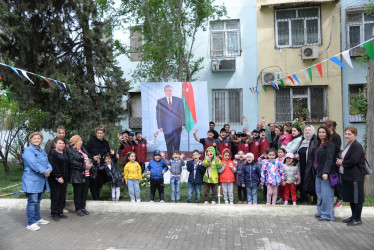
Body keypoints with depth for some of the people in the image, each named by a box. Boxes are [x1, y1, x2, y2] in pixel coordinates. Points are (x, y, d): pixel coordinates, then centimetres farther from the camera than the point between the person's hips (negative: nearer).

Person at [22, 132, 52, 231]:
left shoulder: (42, 151, 17)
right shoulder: (28, 151, -10)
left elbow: (47, 163, 13)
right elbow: (33, 163, -22)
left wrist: (49, 170, -9)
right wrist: (44, 171, -19)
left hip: (41, 181, 8)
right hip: (31, 181, -8)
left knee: (38, 200, 17)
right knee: (32, 201, -7)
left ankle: (37, 218, 29)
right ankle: (30, 223, -1)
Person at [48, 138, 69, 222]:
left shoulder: (65, 153, 16)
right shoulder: (52, 153, -8)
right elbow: (53, 166, -16)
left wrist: (66, 176, 11)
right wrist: (58, 176, -21)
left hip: (64, 178, 7)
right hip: (55, 179, -7)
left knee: (63, 196, 9)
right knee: (55, 196, -1)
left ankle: (60, 212, 20)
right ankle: (54, 214, 9)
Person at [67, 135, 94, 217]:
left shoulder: (83, 149, 16)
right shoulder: (70, 151, -9)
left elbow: (90, 157, 18)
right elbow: (72, 162, -19)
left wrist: (91, 163, -4)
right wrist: (84, 166, -20)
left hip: (86, 175, 7)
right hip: (77, 176, -7)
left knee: (85, 191, 12)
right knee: (78, 192, 2)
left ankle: (83, 207, 25)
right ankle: (78, 209, 15)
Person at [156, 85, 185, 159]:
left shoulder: (179, 100, 7)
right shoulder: (160, 101, 5)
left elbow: (182, 112, 7)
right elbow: (158, 115, 4)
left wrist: (183, 124, 1)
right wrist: (160, 126, -3)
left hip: (177, 125, 1)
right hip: (167, 127, 0)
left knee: (177, 143, 3)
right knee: (169, 144, 4)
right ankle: (170, 159, 13)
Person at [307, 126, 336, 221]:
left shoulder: (330, 145, -9)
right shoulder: (317, 145, 15)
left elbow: (329, 159, -18)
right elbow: (313, 157, 17)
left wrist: (326, 172, -26)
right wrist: (311, 167, 11)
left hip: (326, 174, -8)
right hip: (318, 172, 8)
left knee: (326, 194, -3)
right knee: (319, 193, 14)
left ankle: (327, 215, 6)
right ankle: (321, 212, 25)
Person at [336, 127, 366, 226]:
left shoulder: (357, 146, -15)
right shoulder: (348, 146, 15)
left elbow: (353, 161, -24)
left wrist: (342, 163, -10)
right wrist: (340, 161, 2)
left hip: (355, 177, -10)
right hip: (347, 176, 10)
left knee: (357, 198, 1)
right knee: (351, 198, 16)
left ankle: (358, 219, 10)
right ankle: (353, 216, 27)